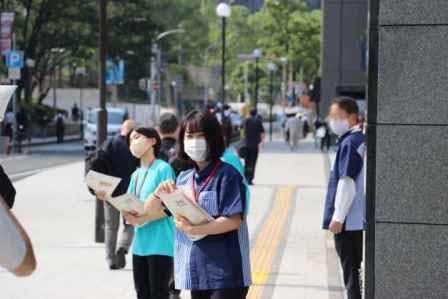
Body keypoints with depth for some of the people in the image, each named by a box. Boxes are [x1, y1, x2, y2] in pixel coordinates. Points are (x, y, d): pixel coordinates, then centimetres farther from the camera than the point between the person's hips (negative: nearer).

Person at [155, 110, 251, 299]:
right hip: (196, 273, 7)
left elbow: (234, 220, -17)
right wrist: (159, 193, -5)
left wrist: (193, 229, -21)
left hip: (225, 273, -7)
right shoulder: (183, 179, 13)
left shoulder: (227, 175, -7)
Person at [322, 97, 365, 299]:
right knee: (353, 268, 16)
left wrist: (338, 216, -20)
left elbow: (347, 182, -22)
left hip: (348, 220, -9)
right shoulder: (359, 140, 13)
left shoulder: (350, 143, -17)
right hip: (357, 219, 9)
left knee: (351, 269, -3)